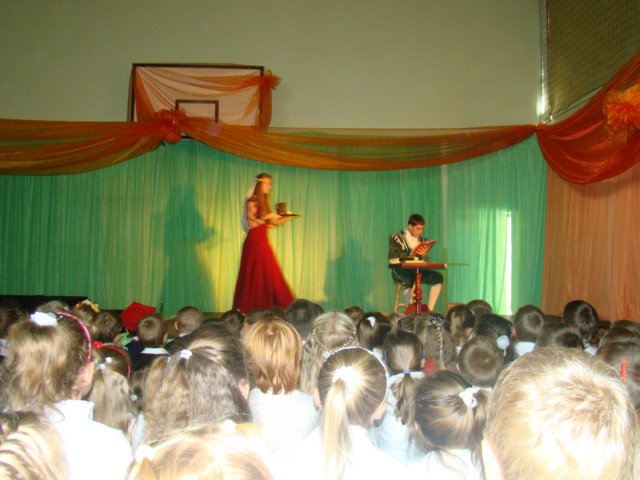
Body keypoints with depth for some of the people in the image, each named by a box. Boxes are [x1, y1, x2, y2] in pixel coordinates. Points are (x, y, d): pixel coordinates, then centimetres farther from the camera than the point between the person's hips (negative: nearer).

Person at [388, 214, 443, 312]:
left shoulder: (422, 240, 14)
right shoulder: (396, 238, 0)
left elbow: (425, 260, 11)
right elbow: (394, 259, -8)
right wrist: (410, 256, -22)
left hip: (417, 270, 5)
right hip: (401, 270, -5)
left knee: (437, 277, -18)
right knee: (409, 278, -38)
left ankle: (429, 310, -17)